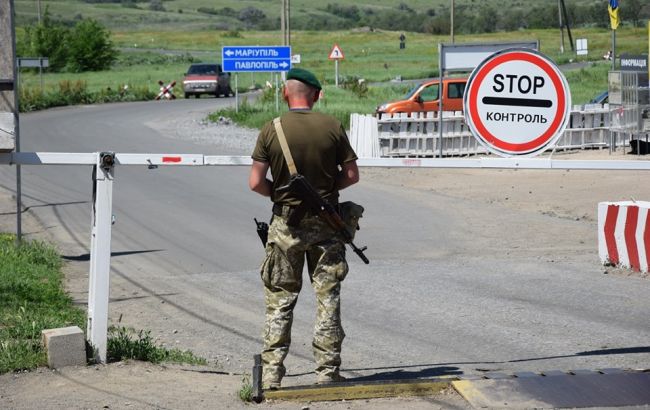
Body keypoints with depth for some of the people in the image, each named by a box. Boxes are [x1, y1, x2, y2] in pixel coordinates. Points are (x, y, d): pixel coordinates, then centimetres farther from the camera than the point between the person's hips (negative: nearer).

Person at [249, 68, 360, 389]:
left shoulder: (271, 130, -8)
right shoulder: (332, 127, -5)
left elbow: (256, 183, -10)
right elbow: (351, 175, -2)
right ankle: (327, 372, 10)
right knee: (327, 298, 8)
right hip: (325, 224, 0)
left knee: (279, 301, 7)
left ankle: (271, 374, 7)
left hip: (286, 224, 0)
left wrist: (277, 193, 9)